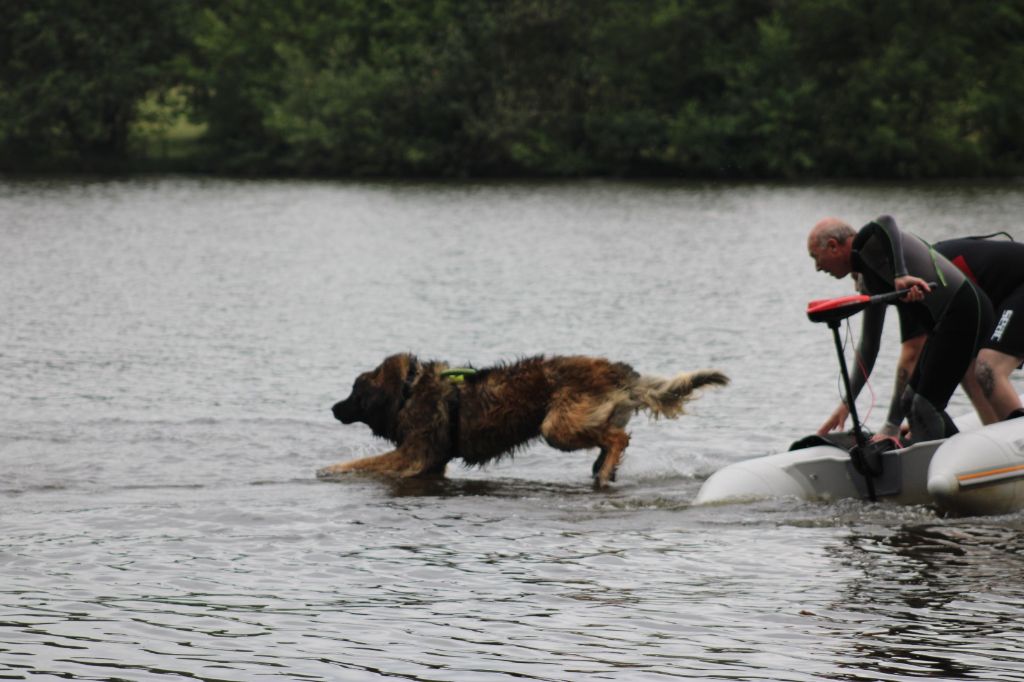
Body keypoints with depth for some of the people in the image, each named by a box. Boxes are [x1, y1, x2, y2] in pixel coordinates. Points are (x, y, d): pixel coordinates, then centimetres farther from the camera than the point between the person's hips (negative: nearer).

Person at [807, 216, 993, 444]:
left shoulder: (865, 244, -6)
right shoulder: (867, 280, 21)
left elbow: (885, 223, -32)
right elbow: (869, 346, 25)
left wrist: (901, 275, -42)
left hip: (961, 311, -10)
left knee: (924, 407, -10)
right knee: (911, 401, 17)